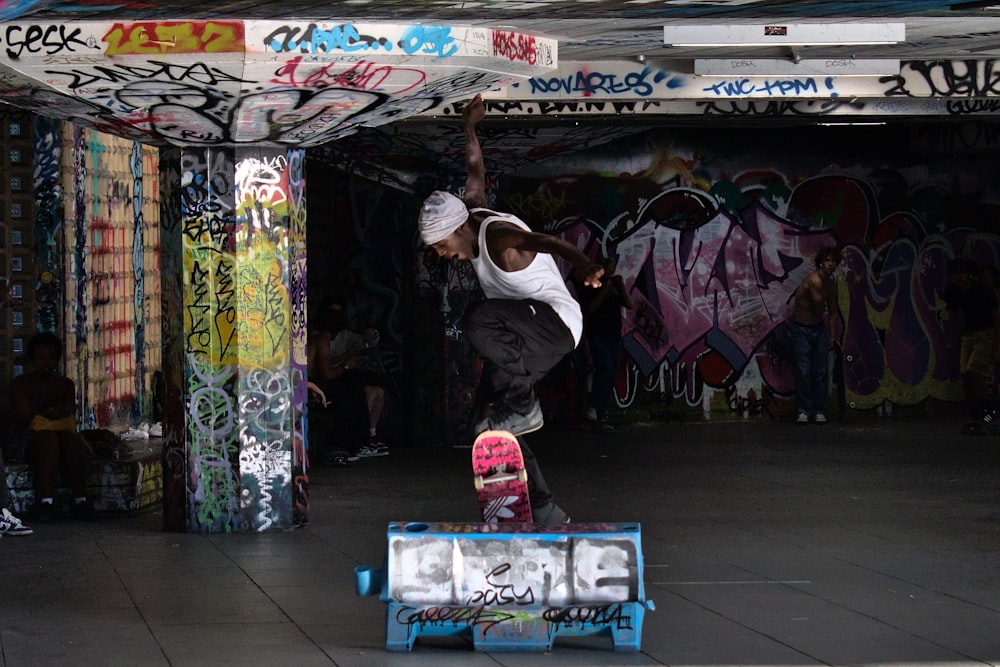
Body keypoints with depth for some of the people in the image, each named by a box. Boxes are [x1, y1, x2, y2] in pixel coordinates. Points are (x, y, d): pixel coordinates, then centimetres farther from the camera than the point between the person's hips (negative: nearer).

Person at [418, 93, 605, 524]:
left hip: (554, 321, -10)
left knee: (478, 321, -37)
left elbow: (543, 242, -43)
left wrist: (581, 263, -63)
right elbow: (476, 174, 24)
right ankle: (543, 510, 4)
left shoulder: (499, 237, -22)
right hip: (523, 337, 10)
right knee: (487, 425, 0)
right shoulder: (471, 214, 4)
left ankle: (522, 405, -24)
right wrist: (468, 130, 40)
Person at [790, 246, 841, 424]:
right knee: (803, 371, -8)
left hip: (819, 329, 6)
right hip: (802, 329, -6)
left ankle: (819, 411, 6)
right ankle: (804, 411, -1)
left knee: (820, 372, 2)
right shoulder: (814, 280, -20)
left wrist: (832, 335, 7)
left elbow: (832, 311, 11)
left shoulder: (831, 283, 4)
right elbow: (818, 303, -16)